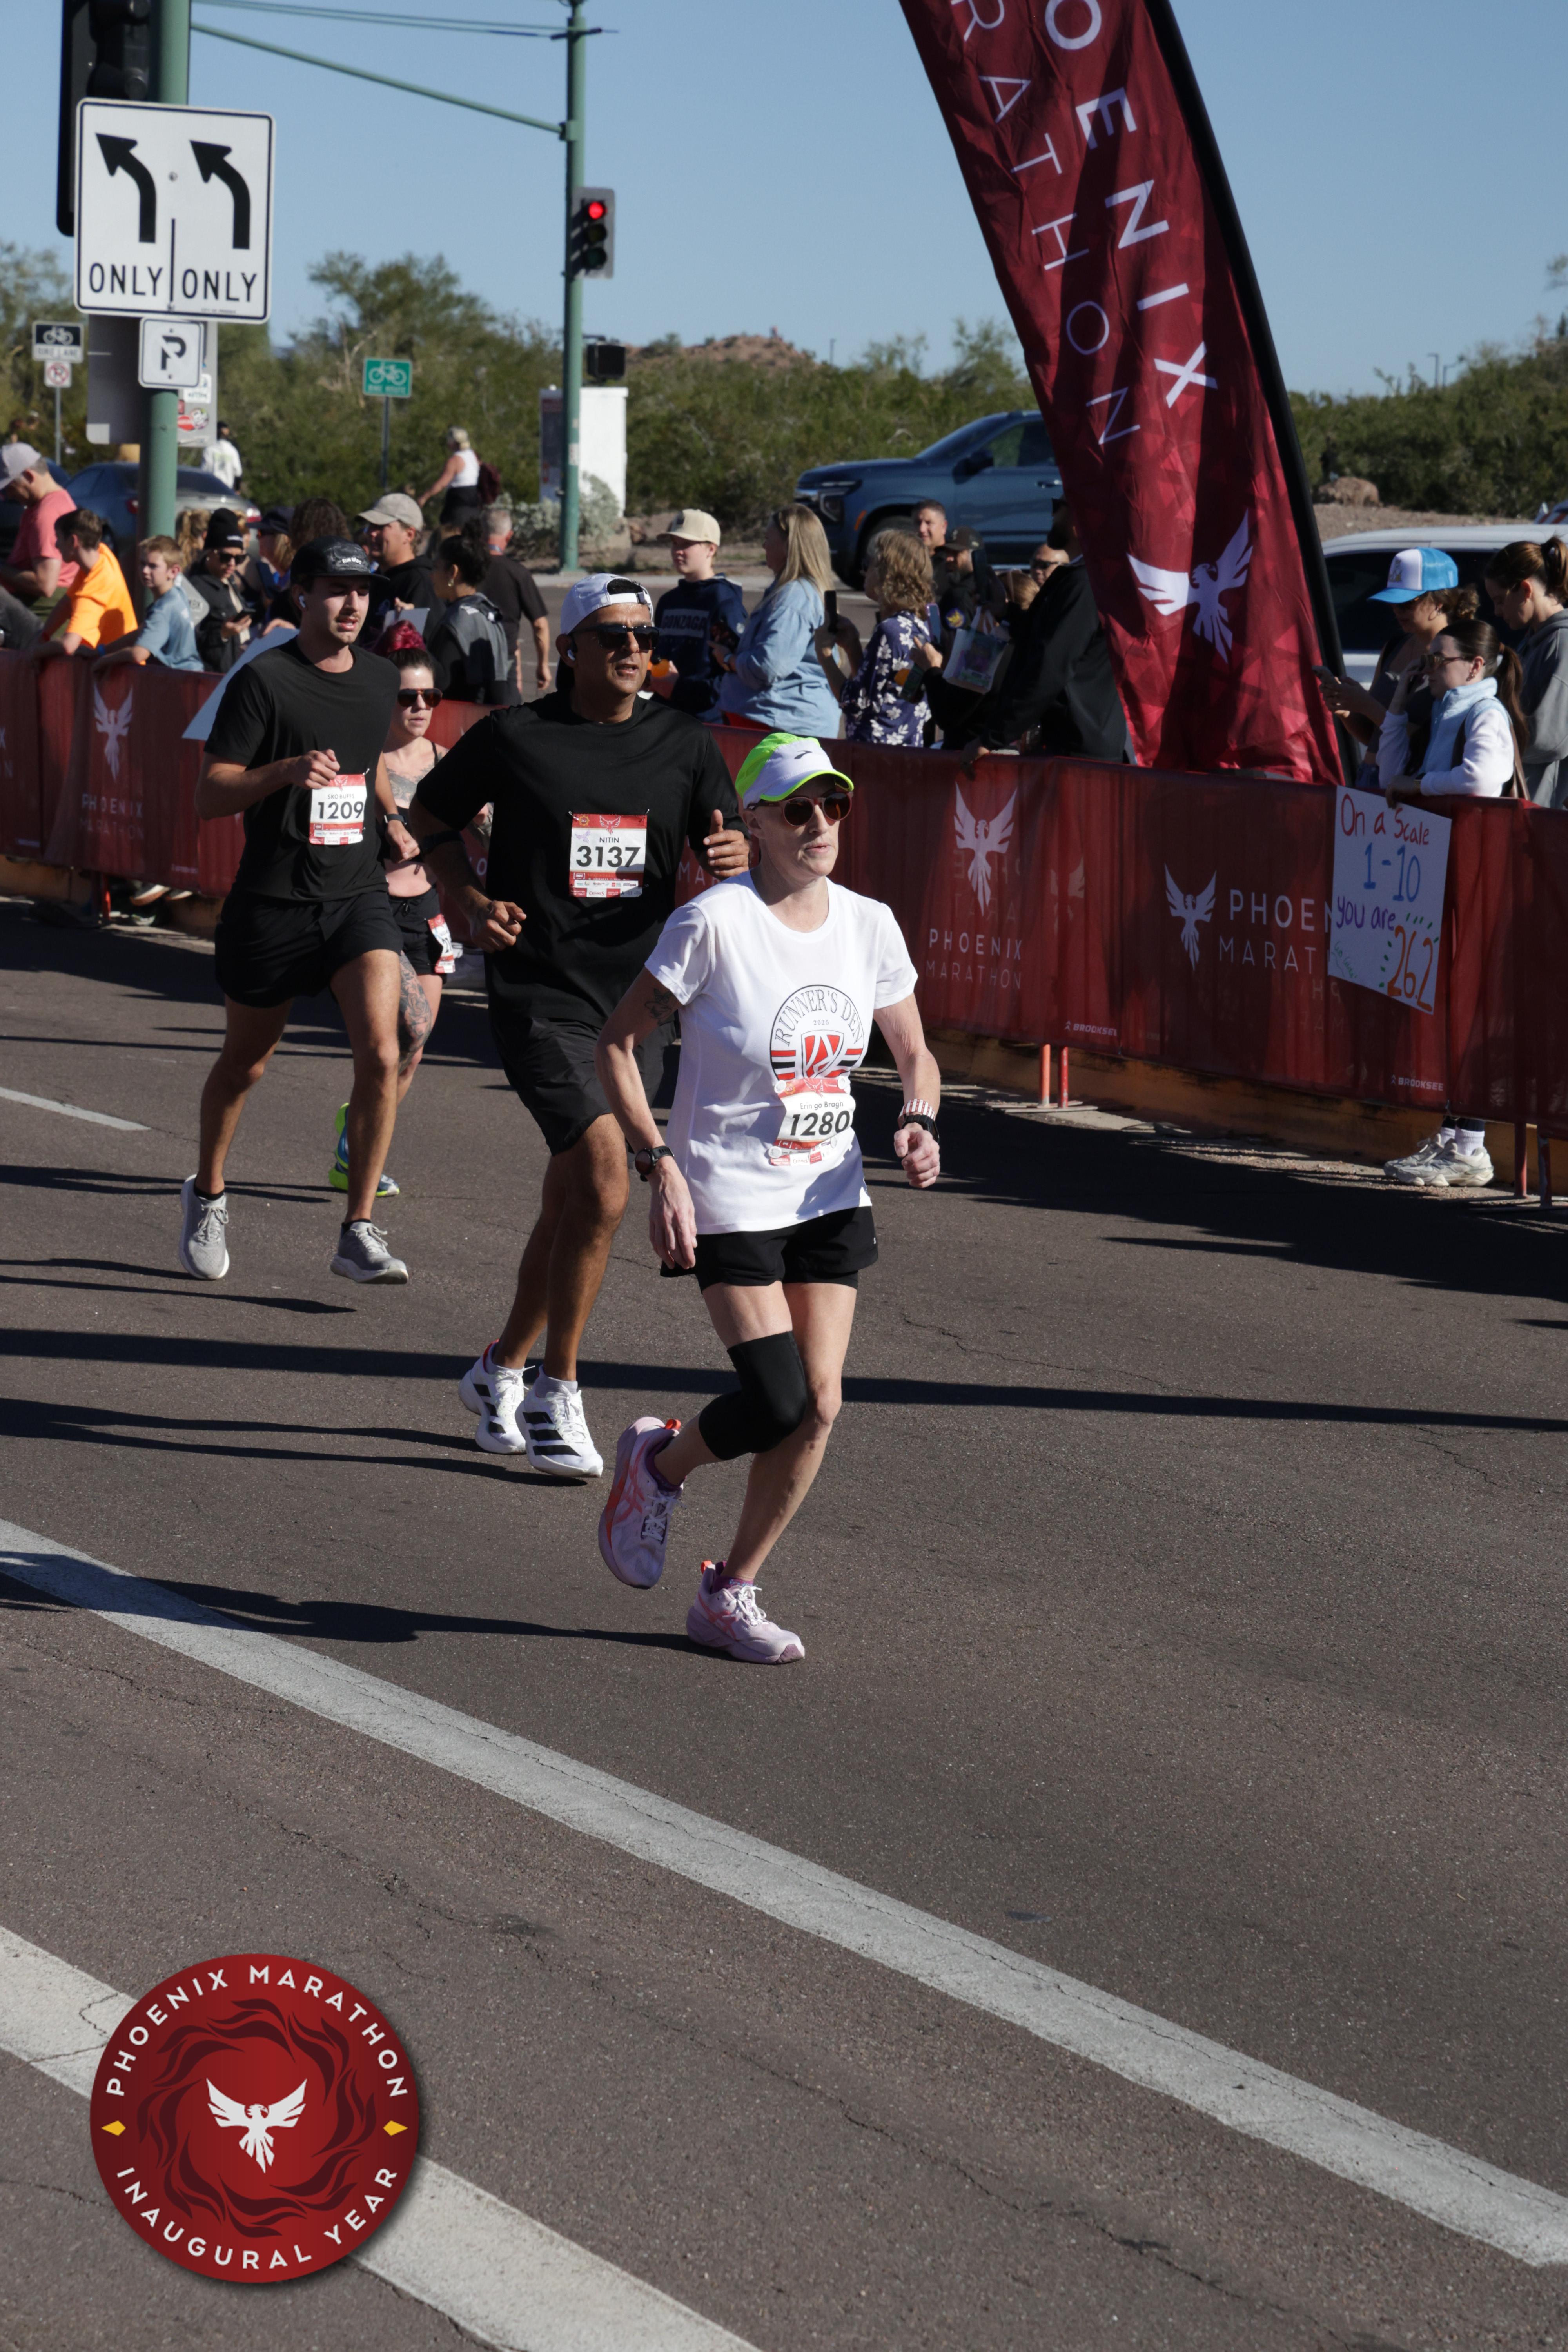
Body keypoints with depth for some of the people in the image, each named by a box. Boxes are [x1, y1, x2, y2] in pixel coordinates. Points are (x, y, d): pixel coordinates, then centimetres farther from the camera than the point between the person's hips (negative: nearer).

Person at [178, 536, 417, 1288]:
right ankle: (207, 1196, 40)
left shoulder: (379, 678, 8)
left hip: (359, 894, 3)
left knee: (381, 1053, -16)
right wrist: (287, 770, -28)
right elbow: (210, 795, -14)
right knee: (245, 1062, 13)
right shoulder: (263, 680, -10)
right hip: (272, 902, -3)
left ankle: (358, 1234, -9)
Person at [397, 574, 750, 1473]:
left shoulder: (684, 742, 5)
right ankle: (556, 1394, -5)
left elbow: (725, 843, 10)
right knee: (605, 1182, -19)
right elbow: (432, 815, 10)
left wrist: (733, 853, -15)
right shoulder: (515, 736, -3)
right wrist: (472, 901, -5)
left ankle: (503, 1370, 34)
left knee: (572, 1204, 13)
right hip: (540, 992, -5)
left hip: (639, 998, 5)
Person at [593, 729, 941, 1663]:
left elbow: (915, 1053, 14)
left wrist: (918, 1122, -8)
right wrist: (662, 1169, -18)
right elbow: (619, 1043, -10)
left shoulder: (869, 924, 1)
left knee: (819, 1405, -3)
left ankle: (730, 1594, 15)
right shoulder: (713, 923, -15)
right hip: (729, 1200, -5)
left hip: (832, 1197, 5)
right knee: (779, 1406, -14)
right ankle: (659, 1462, 20)